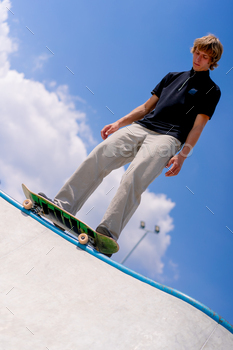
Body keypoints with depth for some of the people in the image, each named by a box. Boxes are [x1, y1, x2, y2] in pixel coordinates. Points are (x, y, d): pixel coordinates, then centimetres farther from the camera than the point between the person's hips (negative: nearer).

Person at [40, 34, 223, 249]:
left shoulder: (211, 90, 13)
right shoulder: (173, 77, 27)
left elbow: (198, 127, 1)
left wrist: (181, 156, -13)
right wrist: (118, 123, 16)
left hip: (167, 138, -5)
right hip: (140, 127, 5)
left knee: (135, 175, -31)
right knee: (99, 155, -18)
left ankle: (108, 233, -39)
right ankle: (62, 208, -20)